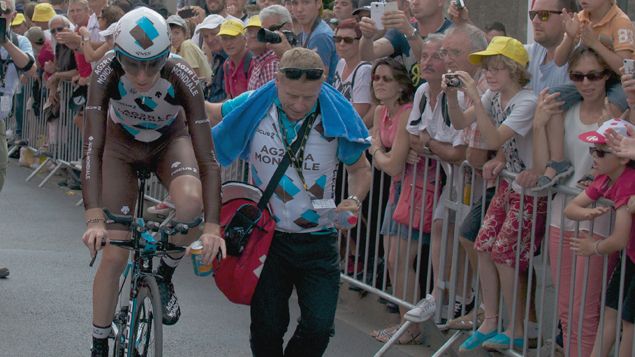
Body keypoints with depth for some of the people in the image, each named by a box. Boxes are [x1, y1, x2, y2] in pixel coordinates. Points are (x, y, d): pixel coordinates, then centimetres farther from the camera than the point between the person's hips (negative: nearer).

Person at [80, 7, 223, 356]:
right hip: (122, 145, 0)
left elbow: (206, 157, -33)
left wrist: (211, 226, -42)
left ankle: (164, 276, -6)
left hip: (170, 141, 0)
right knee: (114, 255, -6)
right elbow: (92, 147, -35)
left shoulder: (182, 77, -35)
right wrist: (94, 219, -45)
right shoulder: (106, 72, -34)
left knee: (191, 201, -35)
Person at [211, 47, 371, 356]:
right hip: (267, 235, 0)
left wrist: (354, 200, -13)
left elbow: (359, 169, 6)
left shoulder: (337, 117, -11)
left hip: (318, 240, 0)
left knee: (319, 326, -10)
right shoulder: (252, 109, -10)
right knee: (267, 331, 6)